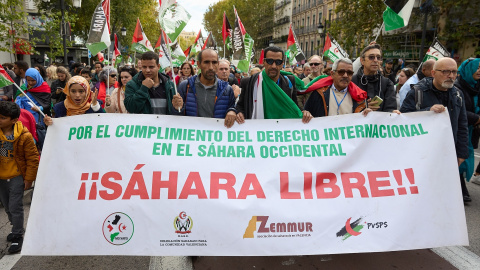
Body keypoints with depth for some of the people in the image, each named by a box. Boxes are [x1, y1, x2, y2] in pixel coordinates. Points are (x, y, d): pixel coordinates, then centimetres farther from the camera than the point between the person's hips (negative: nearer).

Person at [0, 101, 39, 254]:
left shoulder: (24, 136, -16)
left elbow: (33, 159, -10)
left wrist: (29, 179, -9)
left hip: (17, 177, -5)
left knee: (15, 207, -4)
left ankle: (17, 237, 10)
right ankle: (17, 229, 38)